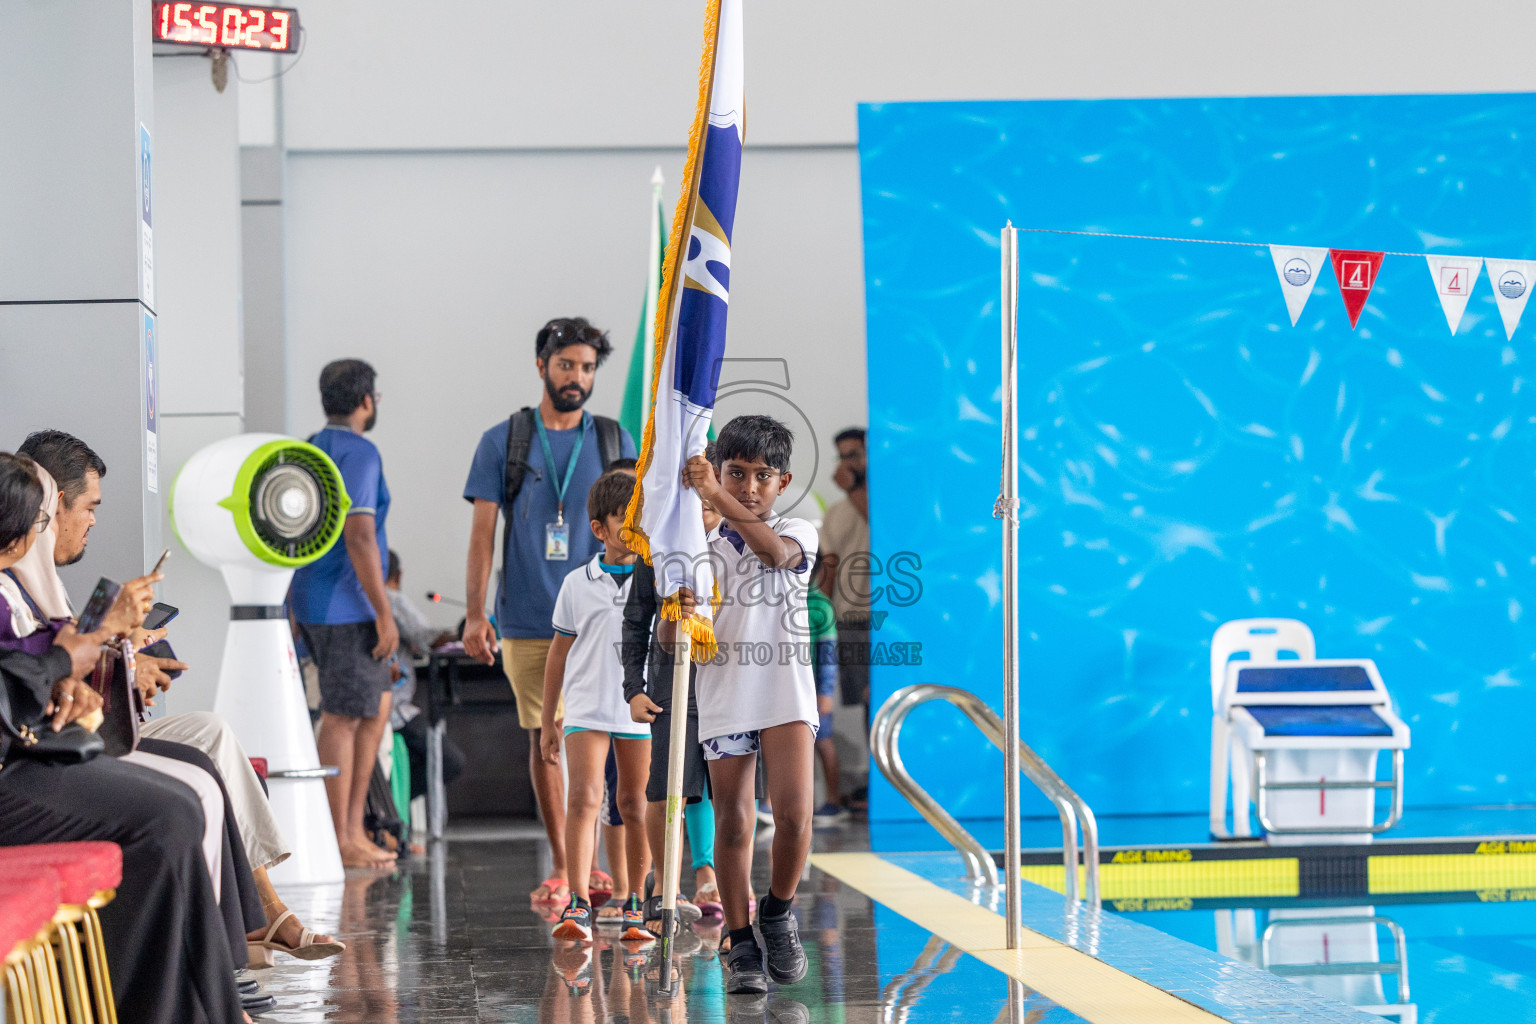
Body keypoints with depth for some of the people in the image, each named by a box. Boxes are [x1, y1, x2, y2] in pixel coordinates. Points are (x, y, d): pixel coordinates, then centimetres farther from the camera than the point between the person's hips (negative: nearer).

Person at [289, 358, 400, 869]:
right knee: (344, 720, -4)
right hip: (347, 606, -9)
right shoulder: (359, 454, -14)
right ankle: (338, 843, 0)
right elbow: (359, 536, -22)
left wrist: (298, 608, 23)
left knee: (377, 709, 14)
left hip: (315, 607, 9)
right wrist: (385, 614, -20)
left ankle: (352, 827, 11)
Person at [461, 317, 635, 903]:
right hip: (528, 623, 0)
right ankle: (560, 867, 11)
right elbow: (483, 532, 5)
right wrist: (474, 614, -3)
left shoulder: (614, 442, 9)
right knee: (544, 739, 3)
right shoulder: (503, 442, 6)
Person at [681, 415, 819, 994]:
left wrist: (716, 496, -33)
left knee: (794, 812, -15)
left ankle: (778, 913, 9)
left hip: (786, 695, -1)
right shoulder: (701, 546, 6)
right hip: (724, 699, 1)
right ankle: (742, 945, 10)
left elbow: (775, 551, -23)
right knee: (732, 824, 0)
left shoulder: (797, 533, 4)